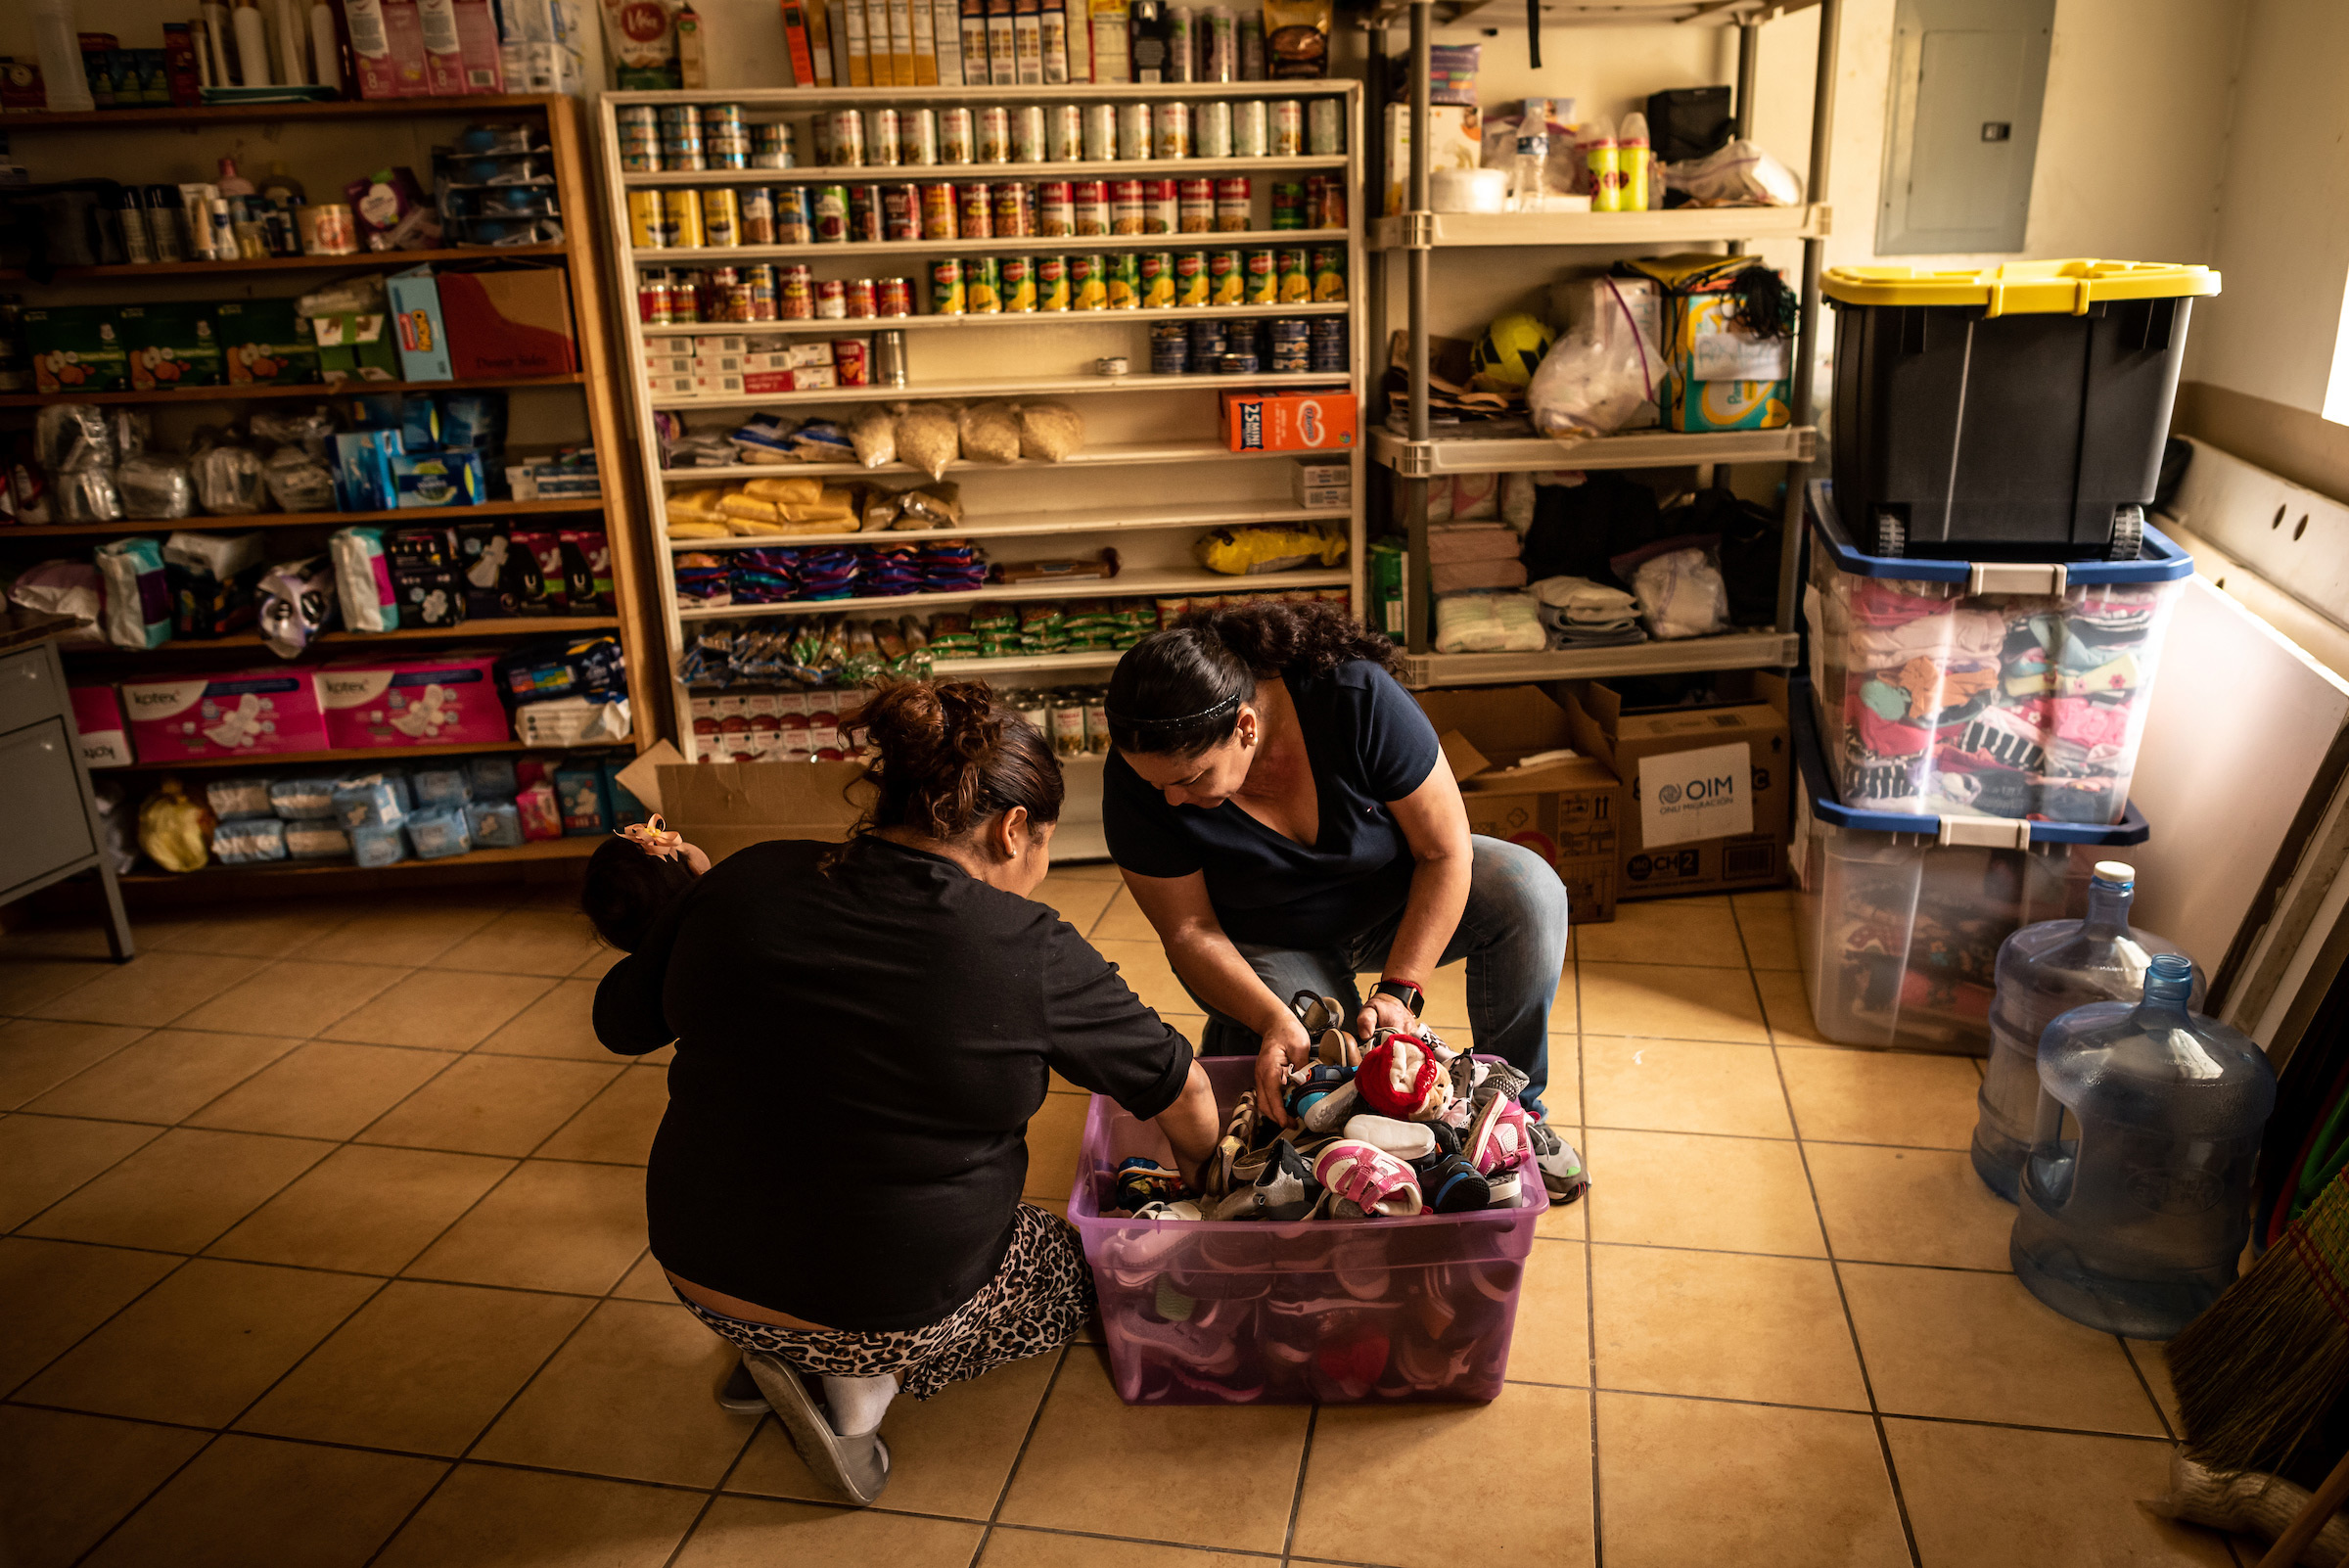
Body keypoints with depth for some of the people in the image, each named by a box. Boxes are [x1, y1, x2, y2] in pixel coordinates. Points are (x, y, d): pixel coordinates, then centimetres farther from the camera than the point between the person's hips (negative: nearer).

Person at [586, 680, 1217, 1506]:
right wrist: (1201, 1180, 16)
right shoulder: (1029, 953, -20)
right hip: (896, 1306, -4)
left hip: (701, 1275, 5)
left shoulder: (746, 882, -11)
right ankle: (863, 1375, 3)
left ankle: (770, 1350, 17)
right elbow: (1180, 1093, -5)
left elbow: (622, 1022, 4)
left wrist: (680, 910, 20)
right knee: (1072, 1272, 24)